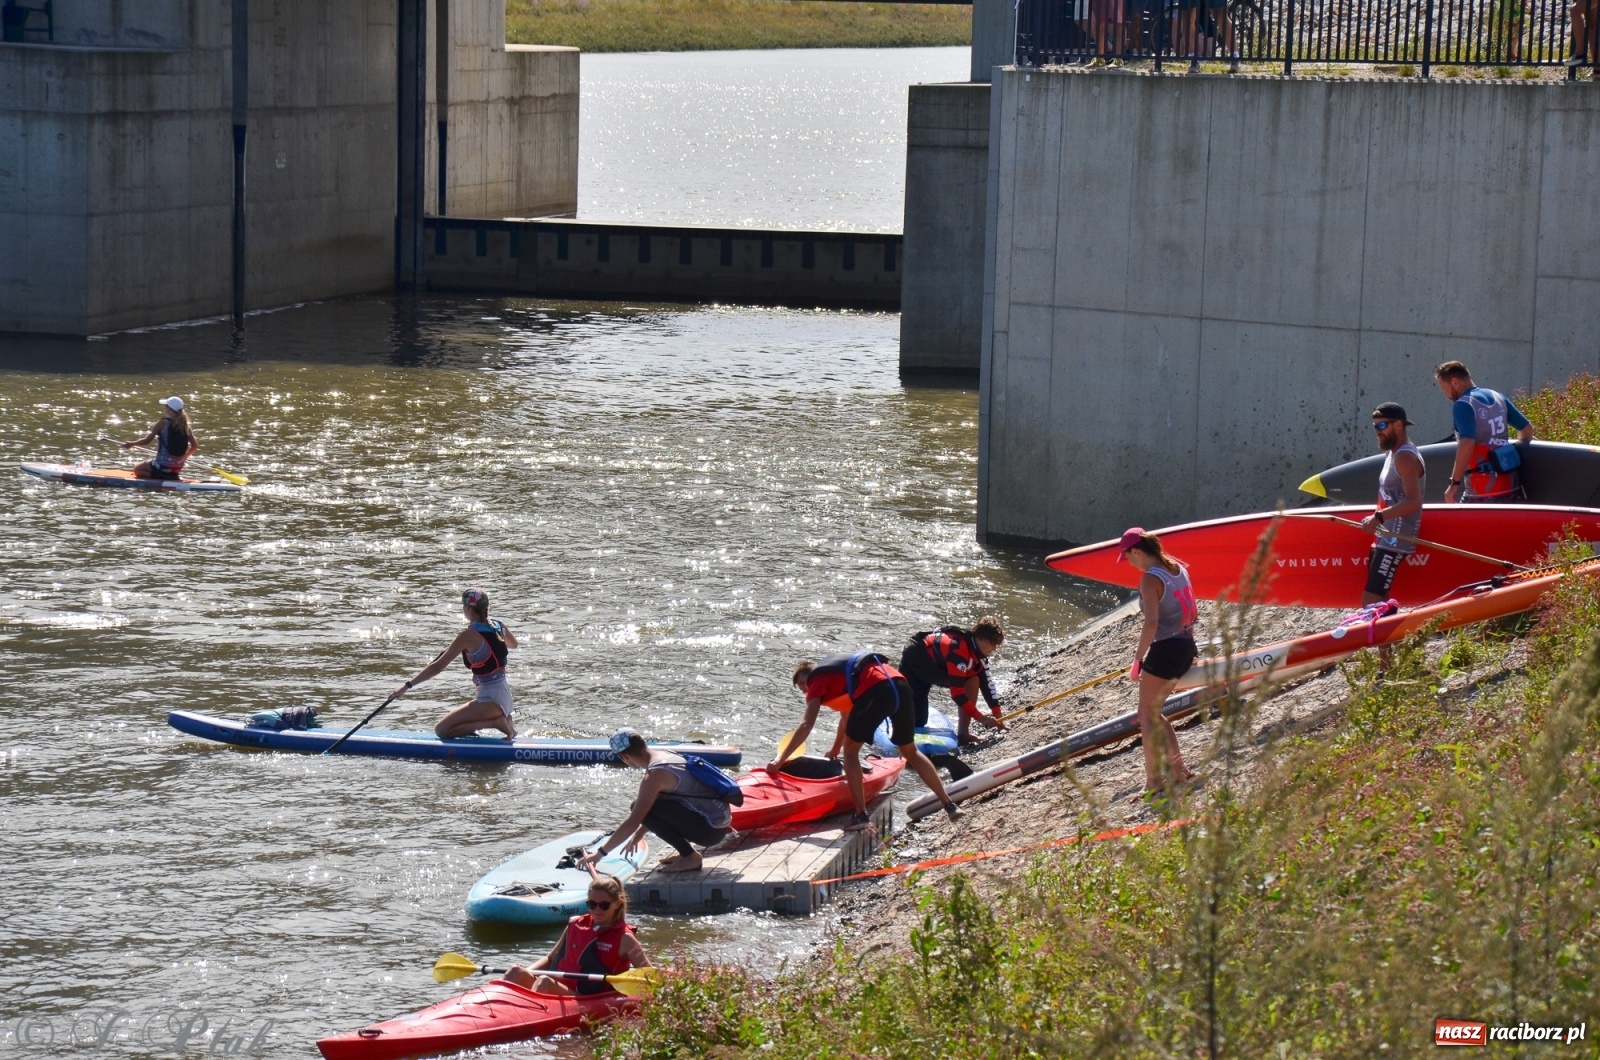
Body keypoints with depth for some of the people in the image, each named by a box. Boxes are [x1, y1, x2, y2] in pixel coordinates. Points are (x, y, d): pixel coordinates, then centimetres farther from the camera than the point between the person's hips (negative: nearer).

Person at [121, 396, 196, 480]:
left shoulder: (162, 423, -12)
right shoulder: (185, 425, 1)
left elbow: (146, 441, -10)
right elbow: (195, 446, 2)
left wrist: (131, 444, 7)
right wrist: (184, 457, 21)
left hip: (163, 466, -5)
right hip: (178, 468, 5)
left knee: (137, 471, 17)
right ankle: (172, 476, 7)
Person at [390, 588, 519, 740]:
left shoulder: (469, 636, -15)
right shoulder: (499, 627, 5)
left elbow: (437, 667, -14)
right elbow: (513, 644, 31)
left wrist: (407, 686, -10)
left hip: (489, 699, -8)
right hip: (504, 696, 8)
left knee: (442, 730, -6)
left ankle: (495, 722, -12)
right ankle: (501, 719, 6)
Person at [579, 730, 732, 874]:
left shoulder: (655, 774, -18)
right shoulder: (665, 755, 8)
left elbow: (632, 824, -18)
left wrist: (600, 853, -9)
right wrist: (639, 833, 30)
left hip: (711, 830, -9)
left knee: (643, 807, -16)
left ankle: (690, 857, -9)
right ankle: (687, 851, 13)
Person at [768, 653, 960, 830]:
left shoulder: (816, 680, 14)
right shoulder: (835, 670, 37)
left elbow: (806, 725, 4)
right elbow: (847, 716, 50)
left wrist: (781, 759, 8)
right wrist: (835, 750, 63)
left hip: (875, 691, -8)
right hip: (901, 686, 8)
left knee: (851, 750, 9)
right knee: (910, 751, 23)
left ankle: (861, 815, 3)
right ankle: (949, 805, 25)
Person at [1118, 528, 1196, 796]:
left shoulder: (1150, 578, -16)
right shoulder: (1177, 569, 9)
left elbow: (1151, 623, -23)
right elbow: (1191, 612, 16)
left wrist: (1138, 658, -17)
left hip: (1165, 649, -9)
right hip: (1186, 647, 9)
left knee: (1147, 715, 0)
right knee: (1154, 712, 19)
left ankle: (1153, 782, -2)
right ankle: (1178, 770, 18)